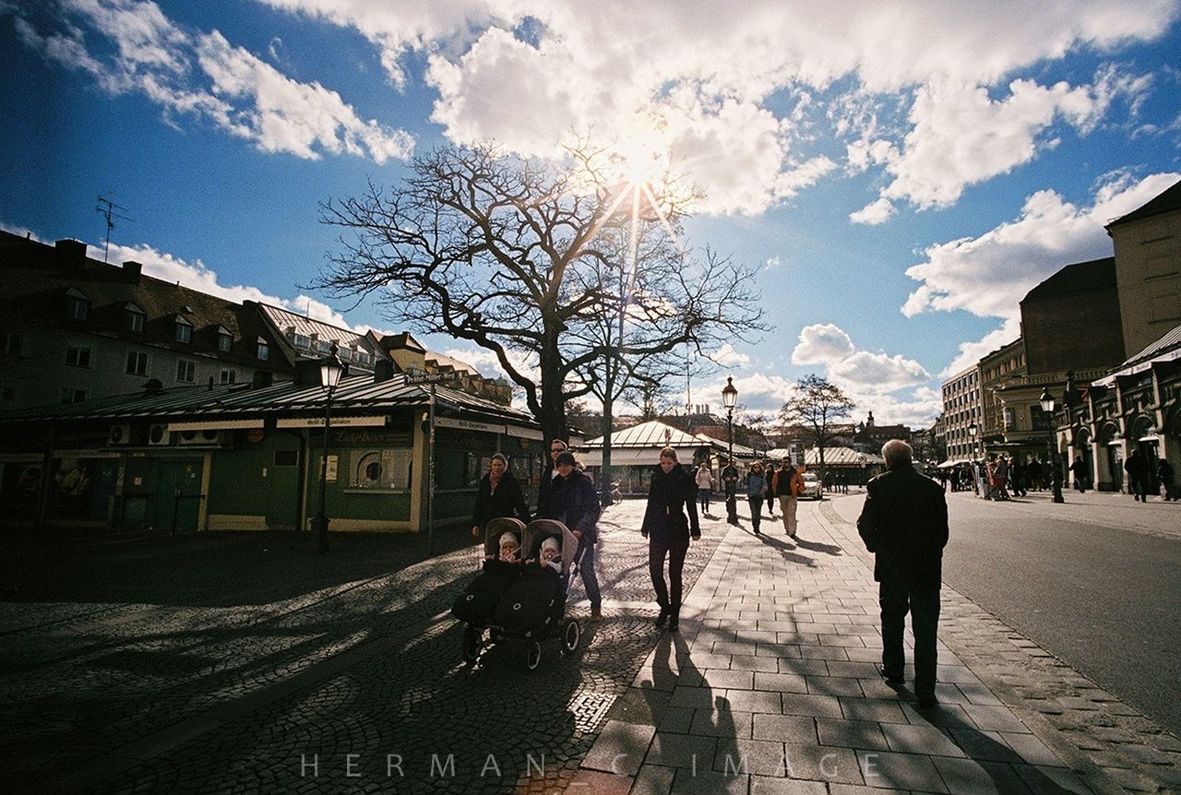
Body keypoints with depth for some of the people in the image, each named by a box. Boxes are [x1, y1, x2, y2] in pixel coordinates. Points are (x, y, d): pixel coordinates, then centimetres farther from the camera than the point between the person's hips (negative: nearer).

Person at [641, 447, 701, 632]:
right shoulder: (656, 477, 5)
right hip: (658, 530, 3)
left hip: (678, 530, -3)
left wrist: (695, 530, -3)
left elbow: (691, 505, -2)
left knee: (675, 574, 3)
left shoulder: (684, 478, -5)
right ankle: (665, 606, 22)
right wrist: (645, 527, 14)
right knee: (655, 570, 0)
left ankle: (674, 615, 14)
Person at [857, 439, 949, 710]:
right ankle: (925, 692, 7)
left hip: (892, 568, 0)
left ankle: (894, 672, 31)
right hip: (927, 569, 1)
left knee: (892, 622, 19)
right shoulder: (933, 488, -3)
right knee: (925, 632, 5)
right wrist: (932, 554, 12)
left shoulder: (879, 486, -8)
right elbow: (943, 530, 0)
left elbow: (866, 525, -10)